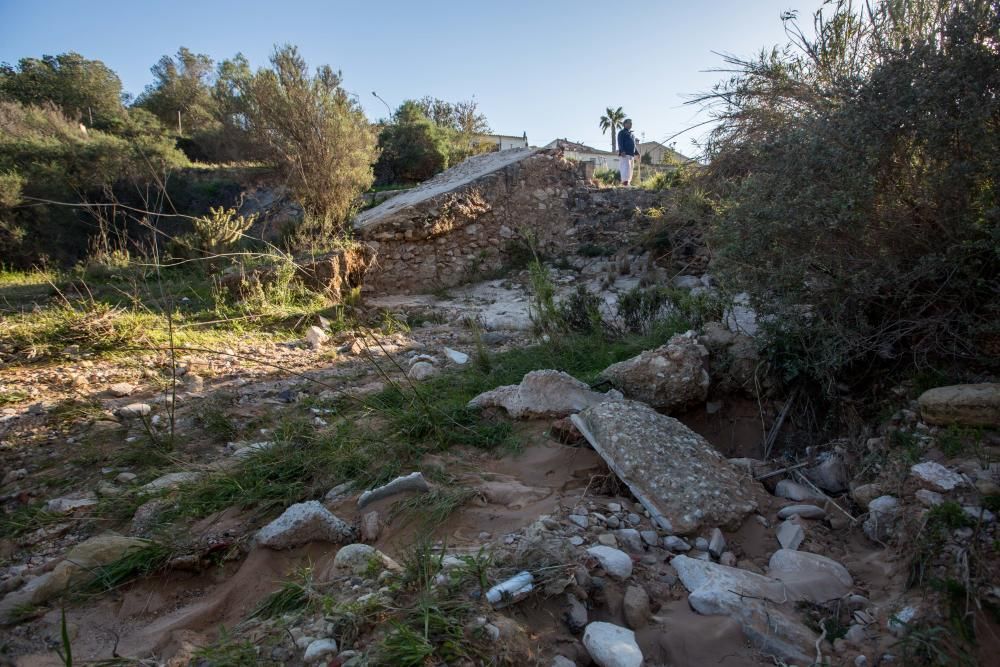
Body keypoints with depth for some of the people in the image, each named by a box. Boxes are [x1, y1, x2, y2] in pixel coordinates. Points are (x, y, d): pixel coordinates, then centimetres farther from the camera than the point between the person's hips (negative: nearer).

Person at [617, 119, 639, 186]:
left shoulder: (632, 134, 29)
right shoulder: (622, 132, 4)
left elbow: (634, 145, 29)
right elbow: (620, 143, -9)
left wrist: (637, 153, 18)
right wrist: (622, 151, -24)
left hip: (631, 155, 8)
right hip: (624, 154, -8)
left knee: (630, 168, 3)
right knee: (626, 167, -21)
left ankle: (628, 181, 3)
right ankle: (625, 181, -31)